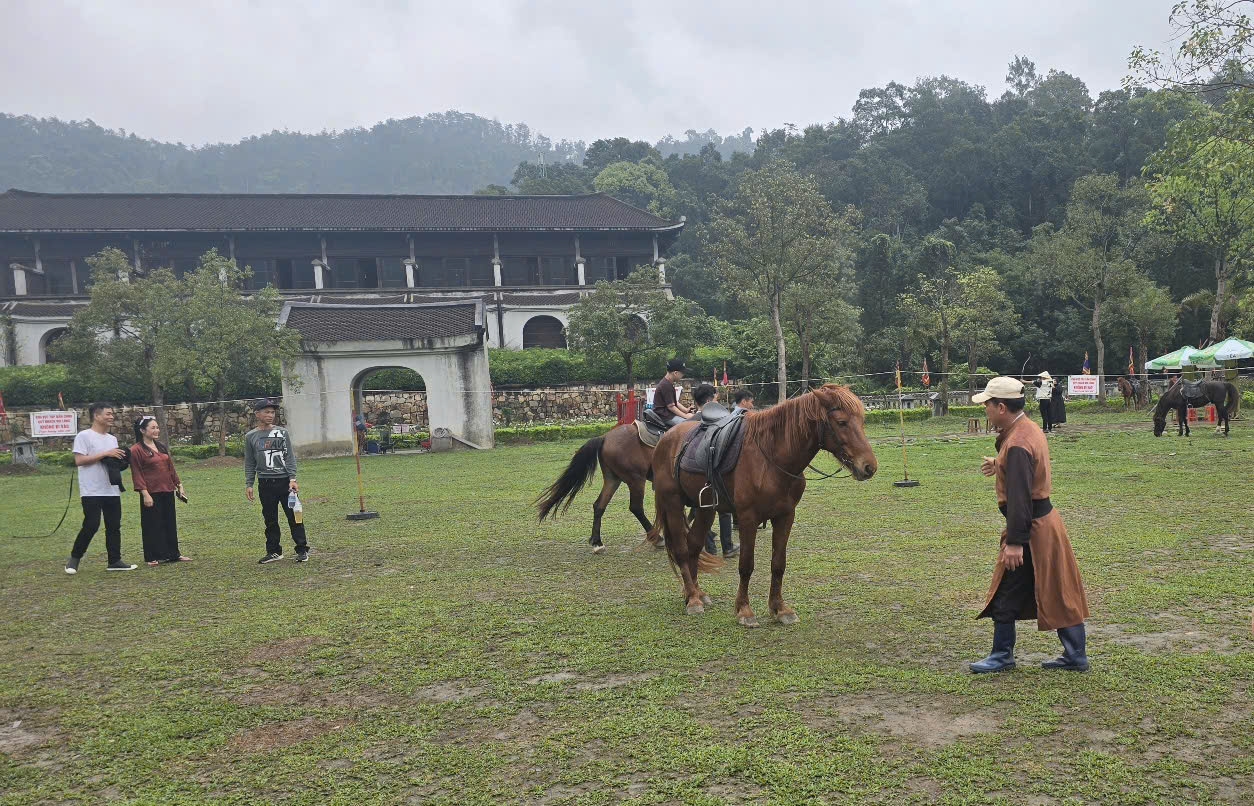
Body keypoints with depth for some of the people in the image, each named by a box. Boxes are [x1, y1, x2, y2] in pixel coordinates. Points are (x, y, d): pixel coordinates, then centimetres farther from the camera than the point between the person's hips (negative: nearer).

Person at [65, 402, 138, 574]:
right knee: (91, 525, -8)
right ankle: (74, 558, 10)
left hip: (112, 490, 7)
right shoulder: (84, 436, -6)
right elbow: (79, 460, -15)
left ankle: (114, 561, 10)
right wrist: (105, 454, -17)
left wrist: (121, 460, 0)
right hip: (92, 491, -7)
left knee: (114, 526, 6)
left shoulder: (112, 439, 17)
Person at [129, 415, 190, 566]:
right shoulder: (136, 450, -8)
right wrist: (145, 493, -16)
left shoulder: (162, 446, 12)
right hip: (151, 493, -7)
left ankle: (173, 554, 20)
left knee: (170, 523, 11)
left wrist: (179, 485, 14)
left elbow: (171, 468, 17)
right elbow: (137, 474, -11)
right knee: (152, 525, 1)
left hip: (167, 491, 7)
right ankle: (153, 557, 11)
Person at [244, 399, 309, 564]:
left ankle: (302, 549, 5)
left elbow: (290, 457, 2)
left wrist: (292, 478, -7)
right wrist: (248, 484, 5)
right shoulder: (250, 436, 7)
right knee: (270, 519, 8)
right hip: (265, 483, 1)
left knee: (293, 516, -1)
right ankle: (274, 551, 19)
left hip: (284, 480, -1)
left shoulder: (282, 432, 4)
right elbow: (249, 463, 11)